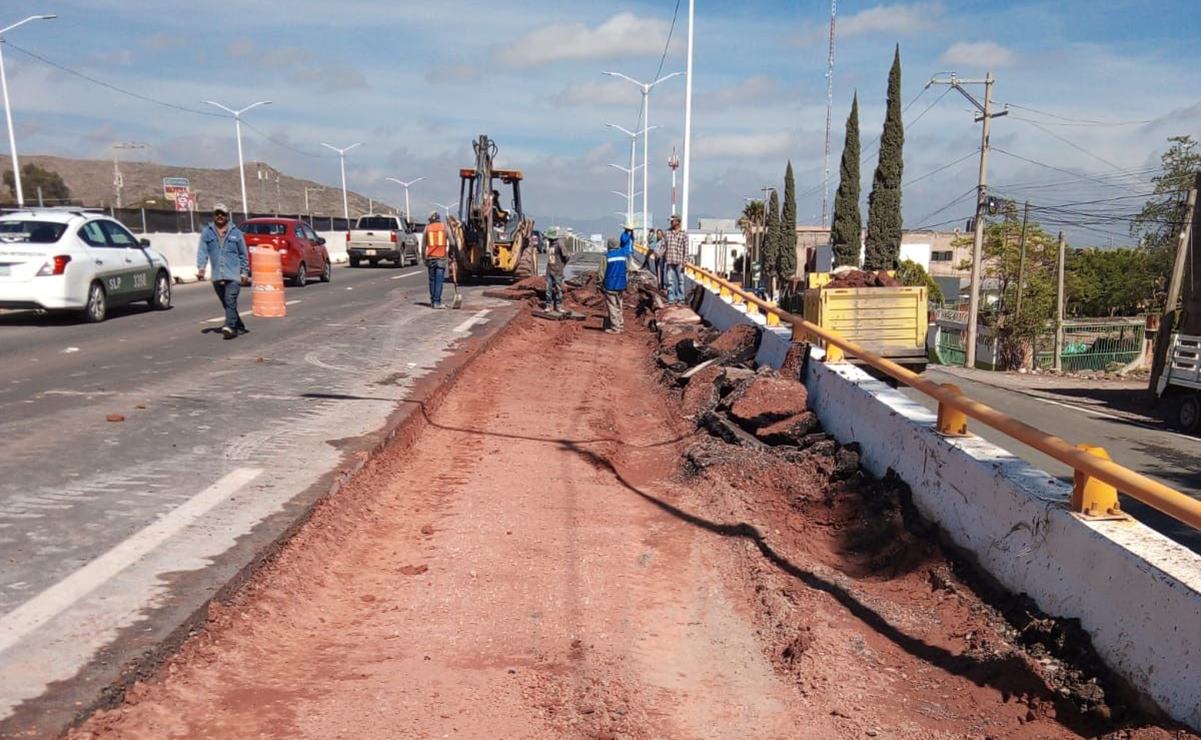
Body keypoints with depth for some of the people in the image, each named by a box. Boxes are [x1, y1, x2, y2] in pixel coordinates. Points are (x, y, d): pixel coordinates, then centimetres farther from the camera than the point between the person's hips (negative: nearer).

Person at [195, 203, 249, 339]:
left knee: (230, 302, -17)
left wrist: (244, 273, 6)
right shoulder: (207, 232, 8)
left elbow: (243, 254, 10)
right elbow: (202, 251, 1)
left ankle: (229, 327, -24)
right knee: (226, 304, 11)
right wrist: (201, 268, -13)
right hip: (216, 276, 4)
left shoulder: (235, 232, 6)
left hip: (233, 274, -3)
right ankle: (239, 327, 22)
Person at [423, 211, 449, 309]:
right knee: (439, 280, -3)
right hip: (441, 257, -2)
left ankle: (433, 301, 17)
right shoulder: (444, 226, 2)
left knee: (432, 279, 12)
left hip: (430, 257, 2)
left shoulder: (427, 228, 5)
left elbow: (423, 244, 6)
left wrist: (423, 257, 15)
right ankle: (437, 302, -7)